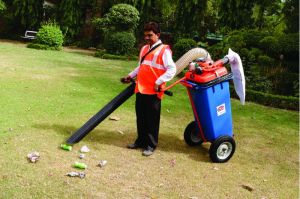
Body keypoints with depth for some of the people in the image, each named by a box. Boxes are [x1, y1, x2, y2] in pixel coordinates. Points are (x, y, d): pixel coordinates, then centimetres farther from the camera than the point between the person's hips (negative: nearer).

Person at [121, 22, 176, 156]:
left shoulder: (164, 50, -7)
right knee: (140, 118, 14)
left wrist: (158, 82, -20)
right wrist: (130, 76, 20)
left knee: (152, 119, 2)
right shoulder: (144, 49, 17)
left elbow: (172, 70, -15)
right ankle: (141, 141, 28)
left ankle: (151, 145, 12)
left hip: (153, 91, -7)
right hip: (140, 89, 7)